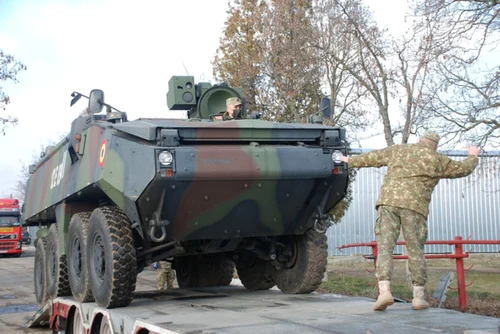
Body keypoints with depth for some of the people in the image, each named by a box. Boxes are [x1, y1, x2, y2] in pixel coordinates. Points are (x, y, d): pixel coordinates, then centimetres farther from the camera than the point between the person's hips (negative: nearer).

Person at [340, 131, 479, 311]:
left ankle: (384, 291, -17)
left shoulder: (398, 150, 18)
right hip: (415, 206, 0)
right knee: (415, 250, 8)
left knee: (384, 246, -3)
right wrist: (473, 156, 48)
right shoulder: (438, 161, 16)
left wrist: (350, 161, 39)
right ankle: (418, 296, 11)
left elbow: (372, 158, 24)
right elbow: (463, 169, 27)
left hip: (388, 201, 1)